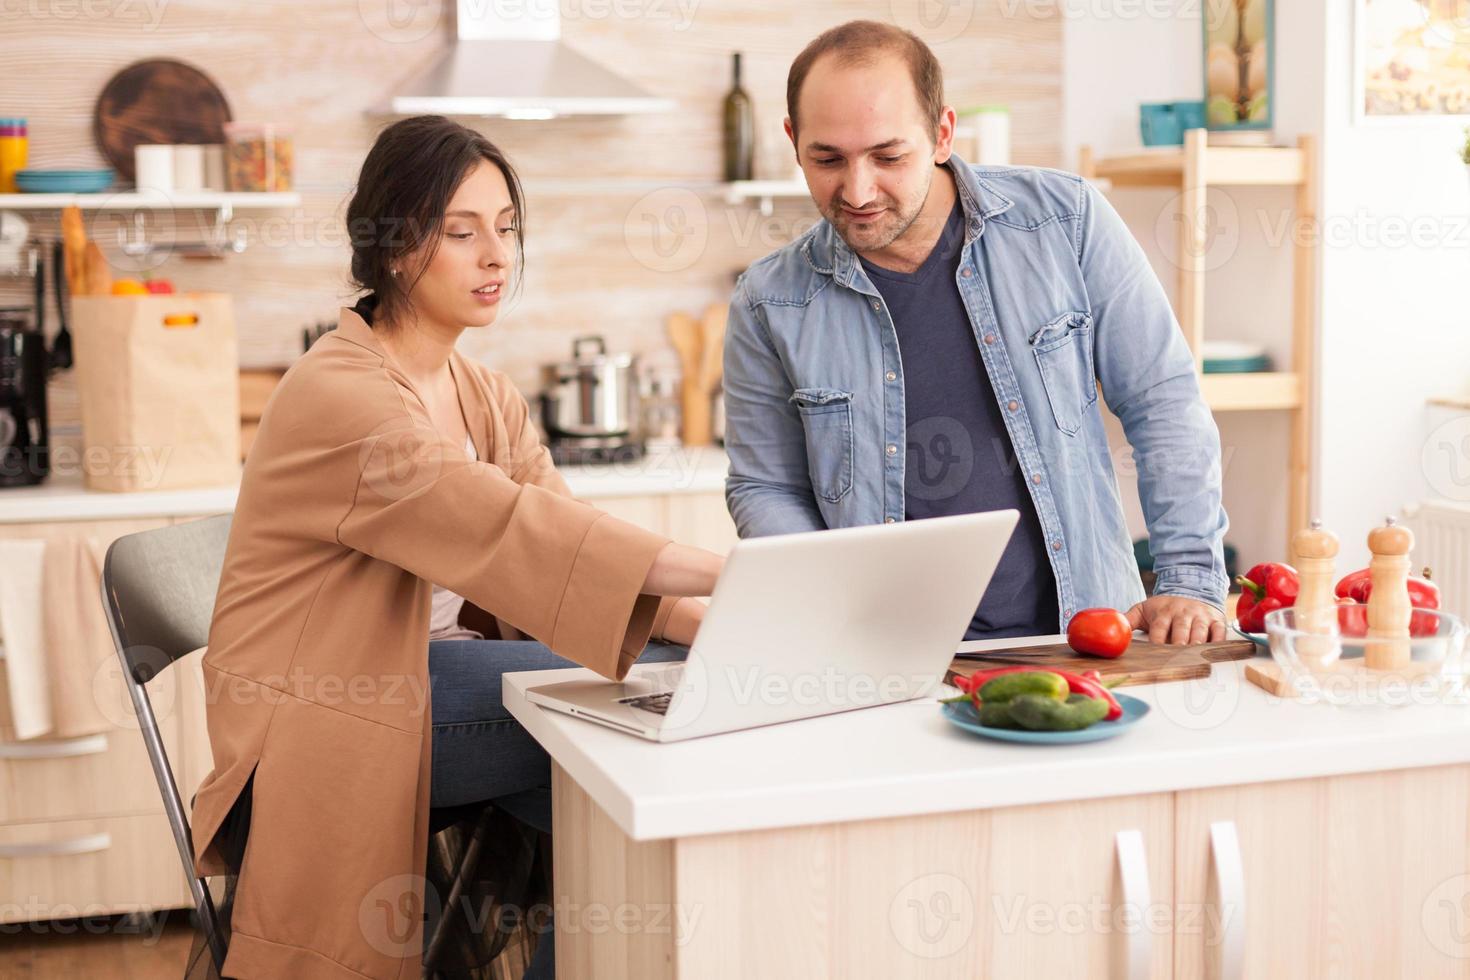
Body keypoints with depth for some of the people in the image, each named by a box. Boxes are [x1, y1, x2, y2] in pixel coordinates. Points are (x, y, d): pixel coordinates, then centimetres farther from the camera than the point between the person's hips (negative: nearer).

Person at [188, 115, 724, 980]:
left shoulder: (486, 396, 10)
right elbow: (518, 530, -29)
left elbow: (566, 549, -1)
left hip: (438, 677, 8)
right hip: (329, 717, -8)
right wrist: (730, 576, -35)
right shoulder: (339, 396, -18)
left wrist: (710, 621, -18)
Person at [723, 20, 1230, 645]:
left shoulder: (1065, 220, 0)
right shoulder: (770, 307, 1)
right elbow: (765, 489, 11)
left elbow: (1162, 401, 5)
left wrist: (1190, 582, -1)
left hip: (1085, 640, 0)